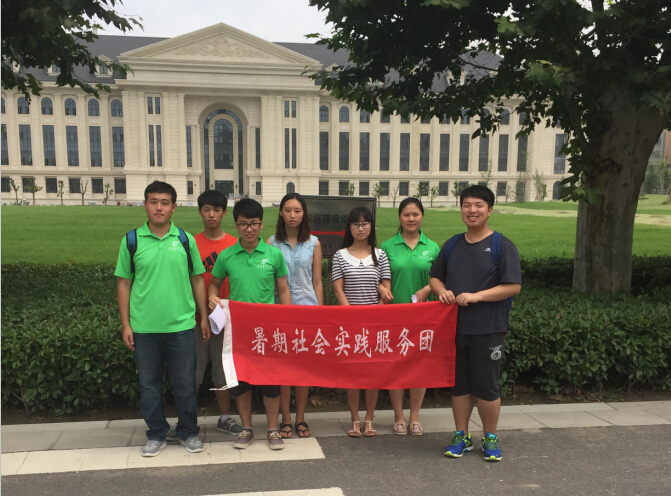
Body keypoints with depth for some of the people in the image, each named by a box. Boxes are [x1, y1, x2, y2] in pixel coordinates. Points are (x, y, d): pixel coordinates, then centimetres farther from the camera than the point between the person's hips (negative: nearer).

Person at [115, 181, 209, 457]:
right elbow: (124, 283, 4)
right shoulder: (132, 240, 0)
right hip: (143, 328, 0)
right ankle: (156, 435, 28)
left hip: (181, 326, 0)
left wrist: (204, 318, 5)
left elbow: (197, 279, 7)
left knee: (185, 384, 8)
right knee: (149, 384, 11)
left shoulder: (185, 240, 2)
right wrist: (125, 324, 0)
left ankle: (189, 433, 26)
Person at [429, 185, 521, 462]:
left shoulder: (502, 246, -5)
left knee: (487, 386, 4)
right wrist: (442, 291, -6)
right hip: (455, 327, 5)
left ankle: (490, 439, 22)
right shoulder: (451, 246, 11)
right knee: (459, 384, 12)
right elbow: (435, 277, 18)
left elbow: (513, 286, -11)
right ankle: (461, 436, 26)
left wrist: (476, 296, -19)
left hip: (488, 330, -4)